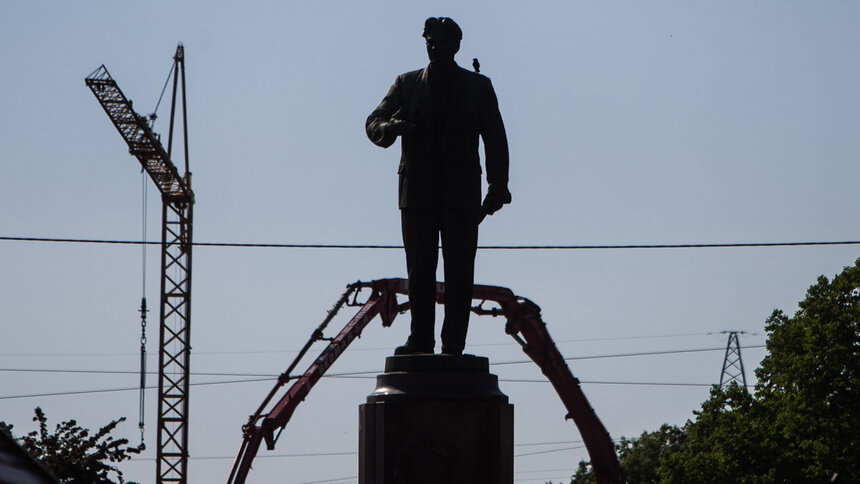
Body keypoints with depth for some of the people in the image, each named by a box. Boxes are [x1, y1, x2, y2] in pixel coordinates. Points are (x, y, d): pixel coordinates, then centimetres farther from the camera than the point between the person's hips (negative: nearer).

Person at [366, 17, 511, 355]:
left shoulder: (478, 87, 9)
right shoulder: (407, 85, 11)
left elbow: (495, 140, 8)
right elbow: (373, 122, 4)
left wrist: (497, 187, -2)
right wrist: (391, 128, -20)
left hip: (462, 193, -1)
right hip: (417, 193, 1)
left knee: (459, 270, -5)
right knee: (419, 270, 0)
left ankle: (453, 342, -5)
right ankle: (420, 340, 2)